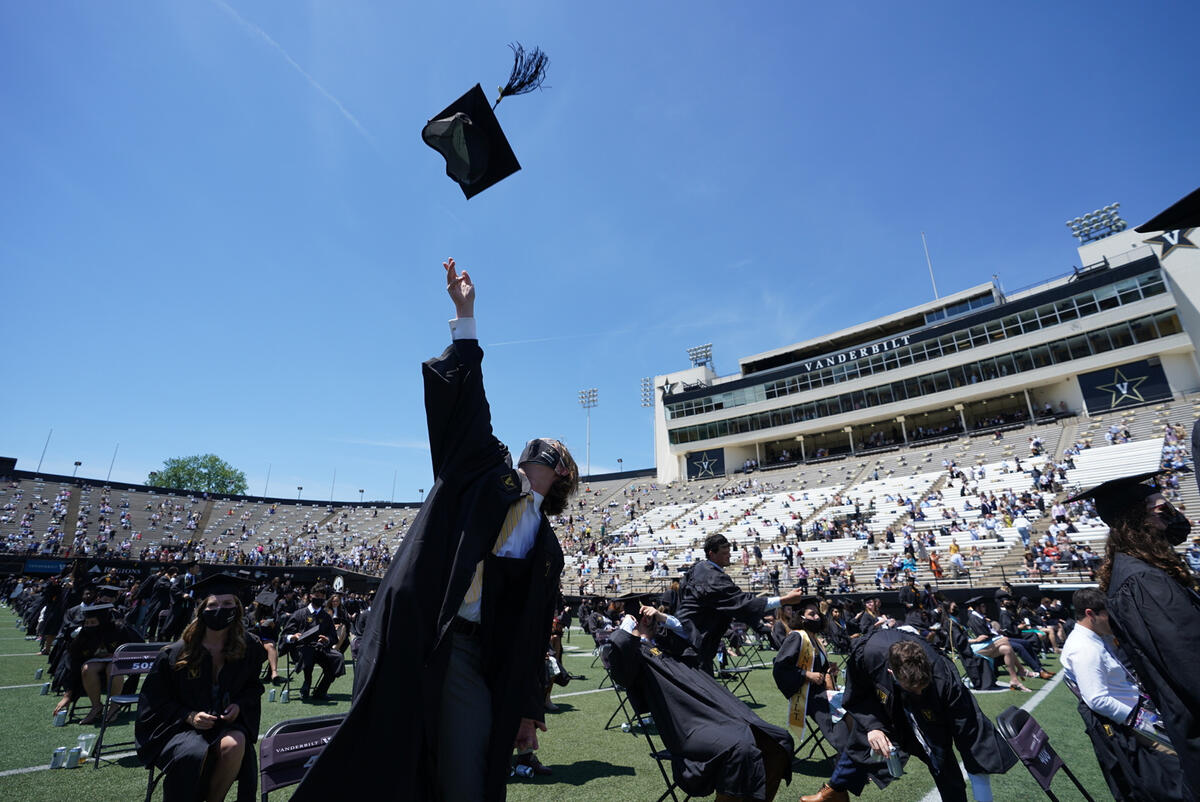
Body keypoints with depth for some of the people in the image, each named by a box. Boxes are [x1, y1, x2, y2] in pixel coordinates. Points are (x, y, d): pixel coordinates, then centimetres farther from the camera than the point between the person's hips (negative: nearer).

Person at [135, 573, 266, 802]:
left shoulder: (248, 648, -6)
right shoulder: (174, 653, -10)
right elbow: (154, 701, 0)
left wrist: (239, 705, -10)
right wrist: (189, 715, -16)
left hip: (227, 722, 1)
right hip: (180, 725, -1)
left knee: (234, 744, -31)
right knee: (194, 753, -33)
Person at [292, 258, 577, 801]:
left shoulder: (547, 548, 15)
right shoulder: (486, 471, 12)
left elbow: (534, 635, 15)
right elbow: (467, 403, 3)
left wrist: (528, 708, 11)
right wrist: (466, 316, 0)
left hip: (471, 653, 2)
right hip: (414, 632, -2)